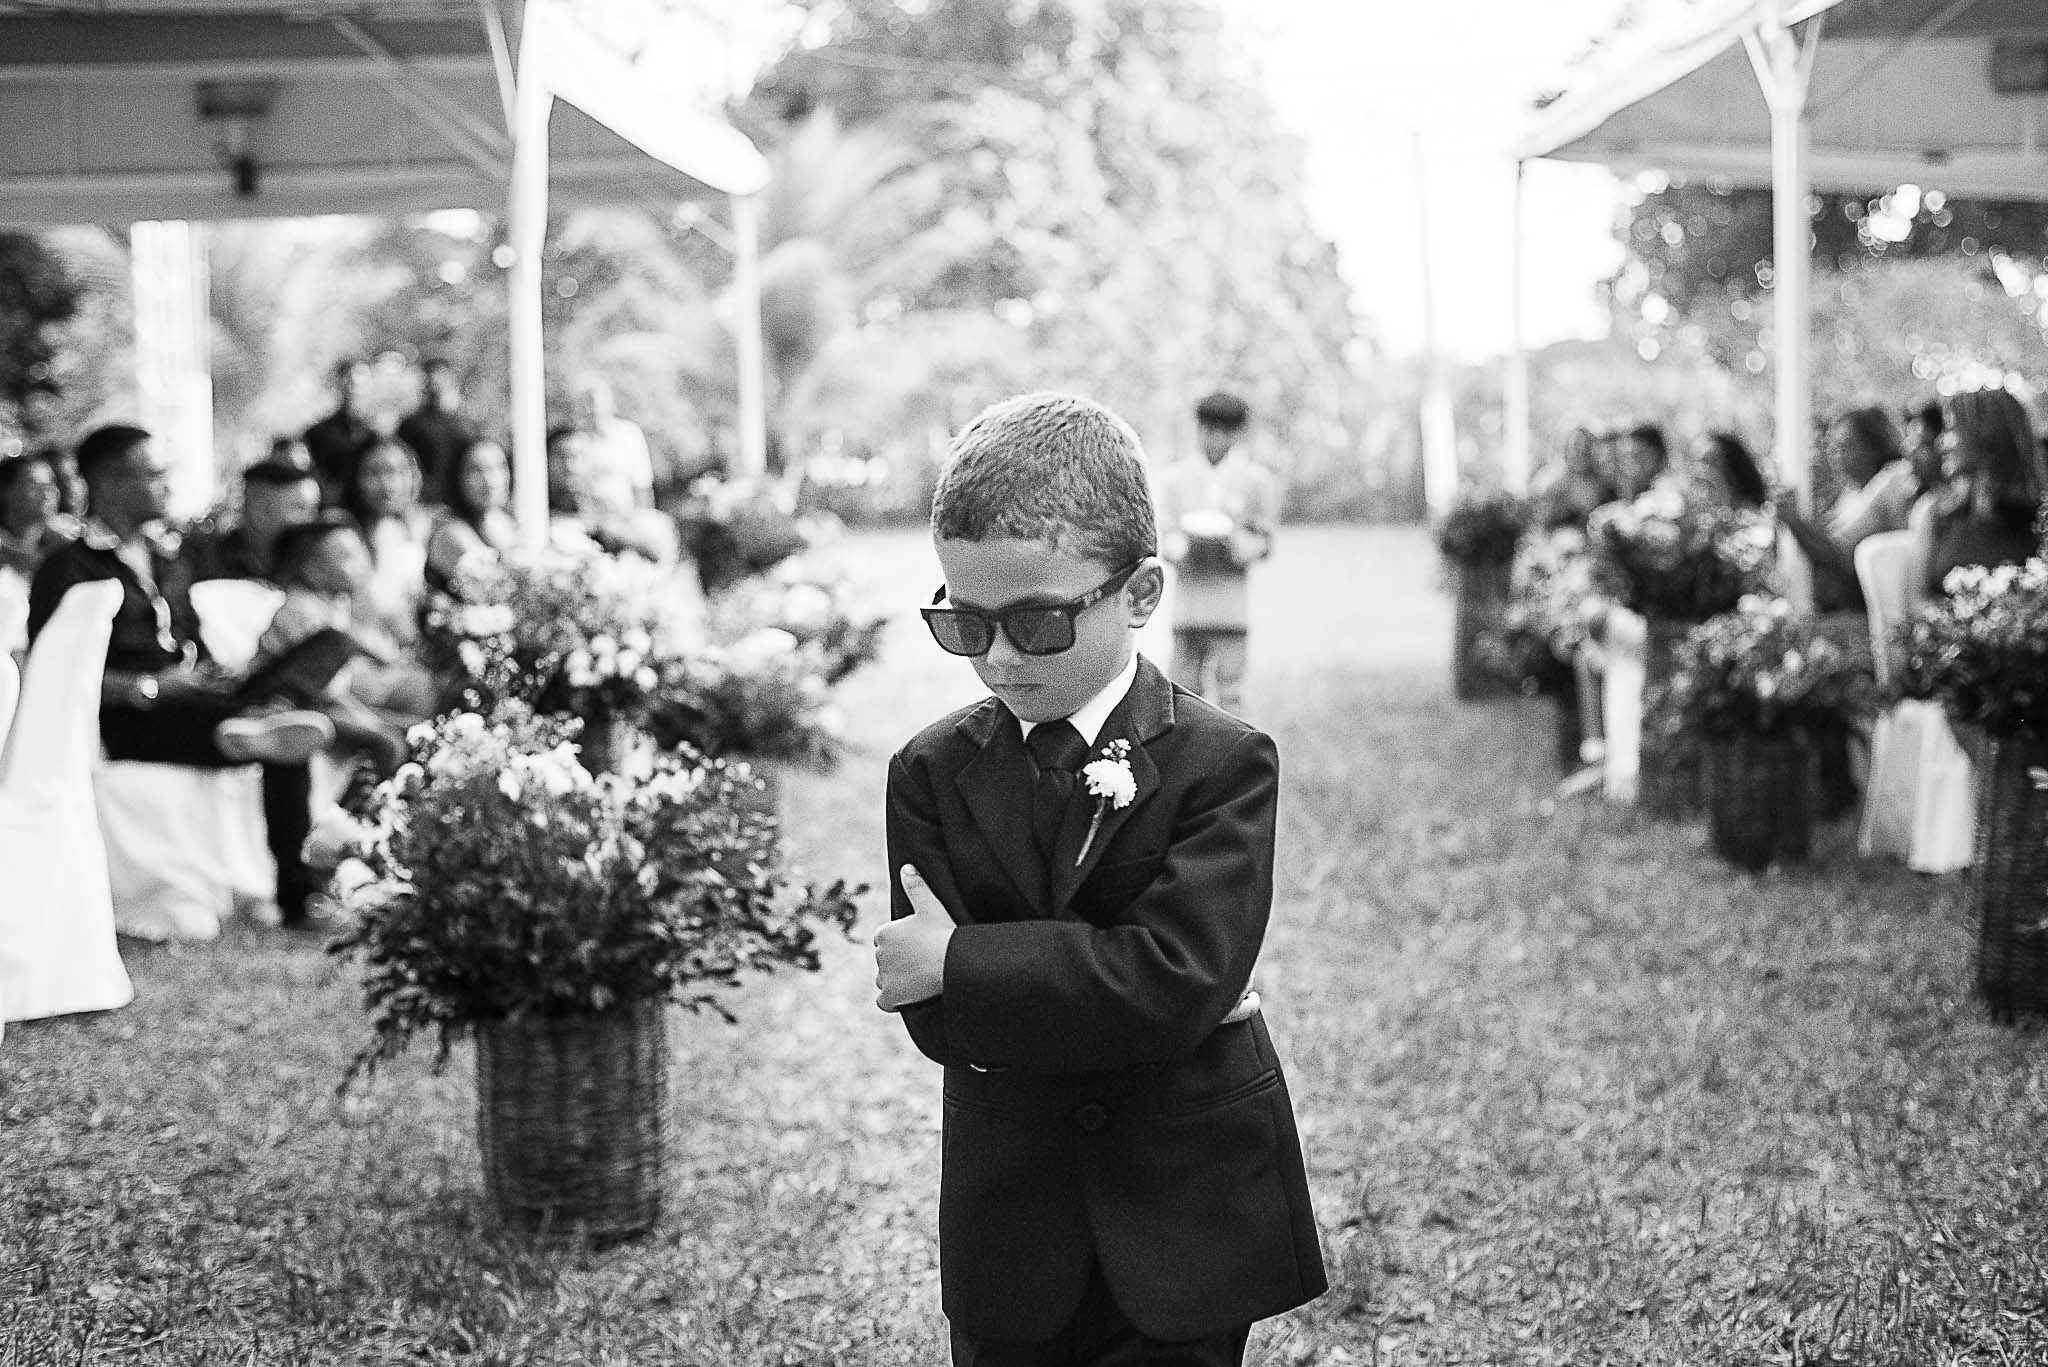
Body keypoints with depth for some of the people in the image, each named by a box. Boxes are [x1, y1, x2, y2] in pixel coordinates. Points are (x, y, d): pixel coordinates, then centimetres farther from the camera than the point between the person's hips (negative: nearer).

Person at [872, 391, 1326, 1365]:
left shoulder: (1223, 763, -10)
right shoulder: (931, 774, -2)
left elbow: (1176, 979, -23)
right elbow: (936, 1021, -11)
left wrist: (959, 962, -20)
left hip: (1186, 1225, -2)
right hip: (1007, 1223, 3)